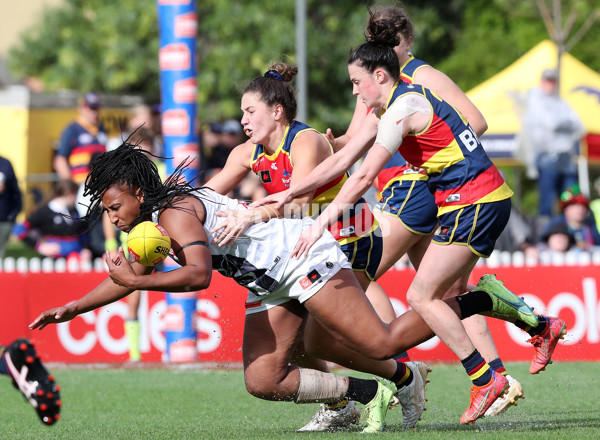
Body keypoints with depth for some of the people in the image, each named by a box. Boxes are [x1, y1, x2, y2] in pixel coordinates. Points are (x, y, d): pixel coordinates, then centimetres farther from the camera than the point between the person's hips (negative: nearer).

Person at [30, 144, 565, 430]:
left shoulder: (175, 212, -19)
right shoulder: (149, 225, 11)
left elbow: (199, 274, -33)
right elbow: (125, 277, 25)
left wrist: (139, 280, -27)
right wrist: (69, 309, 19)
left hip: (303, 254, -10)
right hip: (272, 284, 10)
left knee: (380, 342, -15)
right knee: (262, 381, -1)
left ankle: (486, 299, -2)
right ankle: (368, 394, 6)